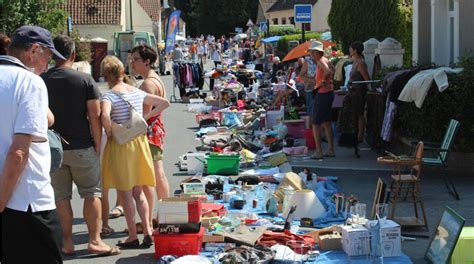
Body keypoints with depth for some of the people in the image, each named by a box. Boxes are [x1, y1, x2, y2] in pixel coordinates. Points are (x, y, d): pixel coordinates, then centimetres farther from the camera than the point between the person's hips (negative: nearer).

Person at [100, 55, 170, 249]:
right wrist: (146, 117, 10)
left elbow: (105, 116, -34)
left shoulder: (109, 96, -13)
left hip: (119, 145, -6)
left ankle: (133, 237, 8)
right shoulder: (137, 92, 5)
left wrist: (108, 132, -17)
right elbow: (165, 103, 13)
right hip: (139, 143, 6)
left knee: (125, 193, 4)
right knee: (138, 192, 15)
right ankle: (148, 232, 11)